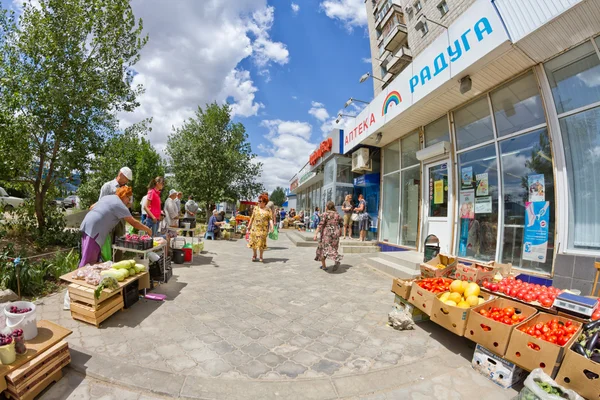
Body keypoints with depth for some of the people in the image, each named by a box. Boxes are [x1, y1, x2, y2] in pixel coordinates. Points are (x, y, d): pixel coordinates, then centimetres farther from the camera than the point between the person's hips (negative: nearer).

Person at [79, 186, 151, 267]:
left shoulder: (106, 197, 16)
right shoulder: (120, 205, -8)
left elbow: (91, 208, 25)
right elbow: (134, 223, -8)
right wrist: (147, 229, 2)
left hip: (86, 225, 9)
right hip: (94, 230, -9)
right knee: (88, 261, -4)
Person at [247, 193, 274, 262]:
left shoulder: (268, 210, -2)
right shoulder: (256, 208, 5)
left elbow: (270, 219, -6)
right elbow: (252, 217, 10)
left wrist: (272, 227, -18)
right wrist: (249, 225, 12)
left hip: (263, 229, -2)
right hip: (255, 228, 2)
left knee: (261, 242, 2)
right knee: (254, 241, 5)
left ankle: (261, 256, 18)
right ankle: (254, 255, 25)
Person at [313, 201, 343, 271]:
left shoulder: (325, 214, -7)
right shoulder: (337, 214, 8)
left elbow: (320, 225, -14)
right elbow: (340, 225, 11)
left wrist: (316, 234, -15)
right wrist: (338, 233, 24)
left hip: (326, 234, -5)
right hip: (335, 234, 5)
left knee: (323, 248, 5)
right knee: (333, 248, 15)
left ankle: (324, 266, 7)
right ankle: (336, 260, -8)